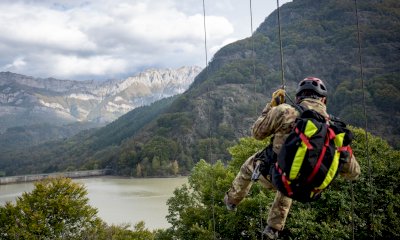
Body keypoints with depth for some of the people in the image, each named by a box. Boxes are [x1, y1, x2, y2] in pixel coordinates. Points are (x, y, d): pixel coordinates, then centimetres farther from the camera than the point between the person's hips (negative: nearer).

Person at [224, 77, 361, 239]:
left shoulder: (283, 111, -19)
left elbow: (257, 133, -1)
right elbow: (352, 172, -3)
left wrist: (271, 105, 8)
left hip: (271, 177, -2)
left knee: (250, 164, 31)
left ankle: (232, 200, 54)